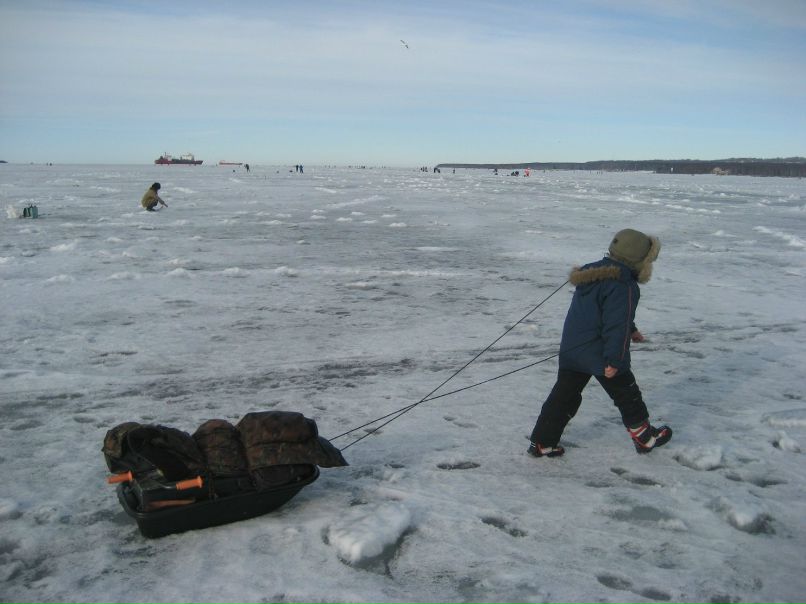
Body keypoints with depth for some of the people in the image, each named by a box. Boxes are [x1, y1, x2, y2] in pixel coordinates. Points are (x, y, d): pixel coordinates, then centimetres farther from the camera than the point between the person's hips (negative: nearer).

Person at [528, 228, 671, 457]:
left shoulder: (593, 274, 11)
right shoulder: (623, 287, -19)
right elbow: (617, 325, -23)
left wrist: (630, 330, 34)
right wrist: (614, 360, -19)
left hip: (570, 348, 8)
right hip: (599, 354, -8)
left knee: (564, 395, 11)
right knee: (626, 394, 13)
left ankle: (542, 442, 11)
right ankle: (644, 437, 29)